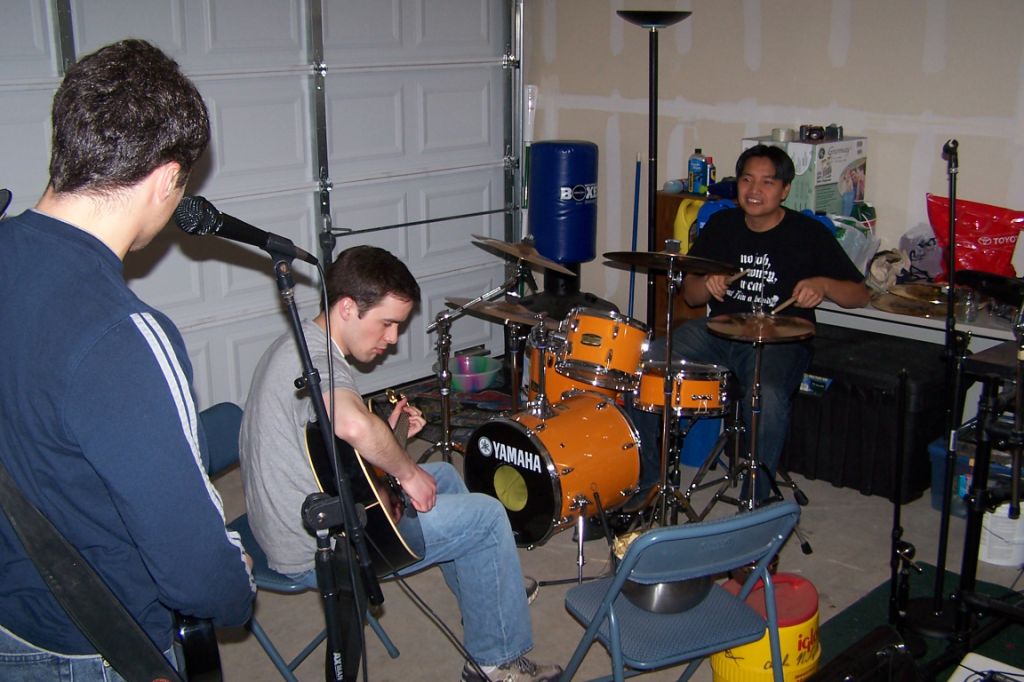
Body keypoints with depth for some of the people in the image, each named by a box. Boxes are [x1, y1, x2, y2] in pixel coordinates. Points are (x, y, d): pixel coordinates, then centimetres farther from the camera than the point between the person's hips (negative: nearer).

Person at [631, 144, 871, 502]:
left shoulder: (809, 234, -1)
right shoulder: (721, 225, 10)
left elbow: (861, 294, 0)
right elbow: (690, 294, 13)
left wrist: (823, 285, -20)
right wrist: (708, 284, -11)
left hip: (779, 341, -4)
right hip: (718, 330, 4)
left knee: (767, 398, -37)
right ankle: (648, 481, -1)